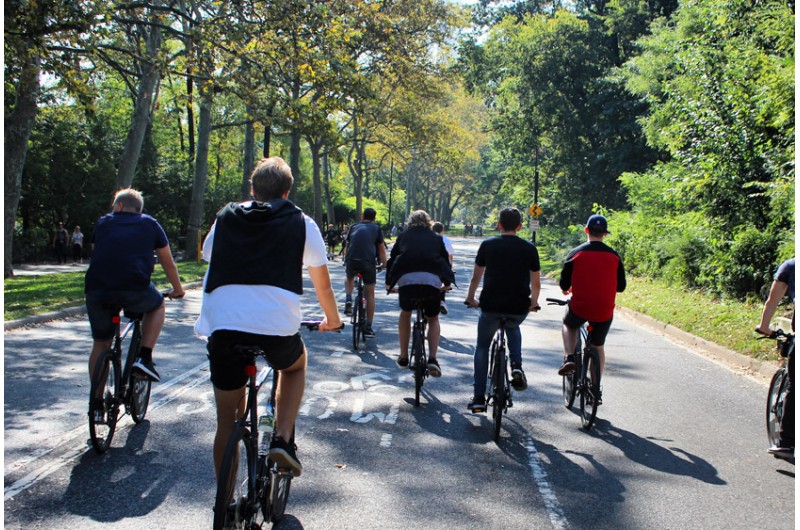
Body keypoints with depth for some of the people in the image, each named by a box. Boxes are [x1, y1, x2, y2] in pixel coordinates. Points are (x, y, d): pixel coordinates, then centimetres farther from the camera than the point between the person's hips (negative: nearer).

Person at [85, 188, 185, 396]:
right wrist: (178, 289, 40)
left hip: (96, 291, 2)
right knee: (157, 306, 30)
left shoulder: (103, 223, 23)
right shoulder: (150, 224, 19)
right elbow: (168, 264, 24)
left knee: (101, 344, 20)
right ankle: (145, 357, 13)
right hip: (134, 291, -2)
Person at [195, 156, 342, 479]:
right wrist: (332, 319, 36)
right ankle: (282, 440, 15)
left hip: (222, 327, 2)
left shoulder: (225, 218, 20)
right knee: (295, 366, 33)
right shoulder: (301, 223, 13)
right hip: (278, 327, -2)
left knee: (226, 420, 18)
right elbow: (322, 285, 17)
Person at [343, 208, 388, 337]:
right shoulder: (376, 228, 15)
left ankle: (348, 300, 9)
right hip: (368, 262, -2)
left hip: (351, 261, 2)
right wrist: (384, 264, 25)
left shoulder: (354, 227, 22)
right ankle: (368, 328, 9)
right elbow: (382, 250, 13)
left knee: (349, 278, 36)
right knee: (370, 294, 10)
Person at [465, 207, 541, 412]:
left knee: (482, 347, 19)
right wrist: (533, 302, 28)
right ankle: (516, 367, 12)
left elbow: (476, 277, 8)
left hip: (491, 306, -1)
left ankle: (478, 398, 14)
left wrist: (471, 298, 25)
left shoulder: (488, 245, 2)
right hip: (519, 309, 1)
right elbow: (536, 284, 9)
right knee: (513, 328, 36)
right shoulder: (529, 248, 4)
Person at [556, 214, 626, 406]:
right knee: (598, 347, 20)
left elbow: (564, 284, -2)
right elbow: (621, 286, 7)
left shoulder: (575, 253, -5)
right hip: (604, 311, 2)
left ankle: (569, 358, 9)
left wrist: (567, 290, 22)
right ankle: (596, 390, 21)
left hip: (579, 307, -2)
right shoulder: (614, 256, 0)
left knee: (568, 326, 31)